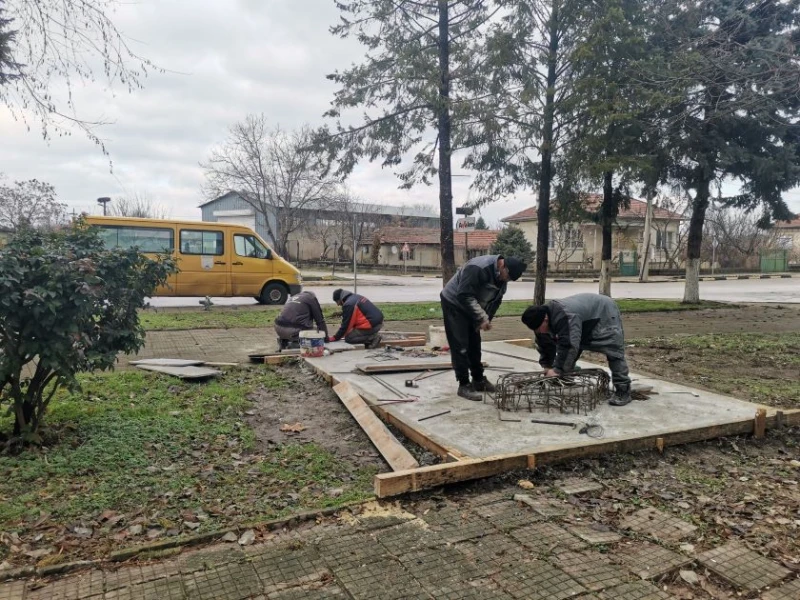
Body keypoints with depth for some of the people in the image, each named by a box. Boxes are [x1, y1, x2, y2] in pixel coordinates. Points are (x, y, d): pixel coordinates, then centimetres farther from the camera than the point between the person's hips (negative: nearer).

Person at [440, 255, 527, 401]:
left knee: (474, 345, 13)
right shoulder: (478, 268, -32)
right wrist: (482, 318, -29)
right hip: (454, 303, -8)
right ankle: (464, 385, -4)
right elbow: (464, 296, -33)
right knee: (460, 346, -9)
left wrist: (487, 319, -6)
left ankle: (479, 380, 24)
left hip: (470, 307, 8)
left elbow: (496, 300, 6)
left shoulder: (502, 277, -4)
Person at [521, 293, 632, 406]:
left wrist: (558, 369, -42)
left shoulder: (564, 317, -46)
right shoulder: (542, 317, -16)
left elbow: (569, 345, -47)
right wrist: (546, 366, -9)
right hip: (585, 320, 8)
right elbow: (545, 345, -5)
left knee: (614, 352, -12)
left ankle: (623, 392, -6)